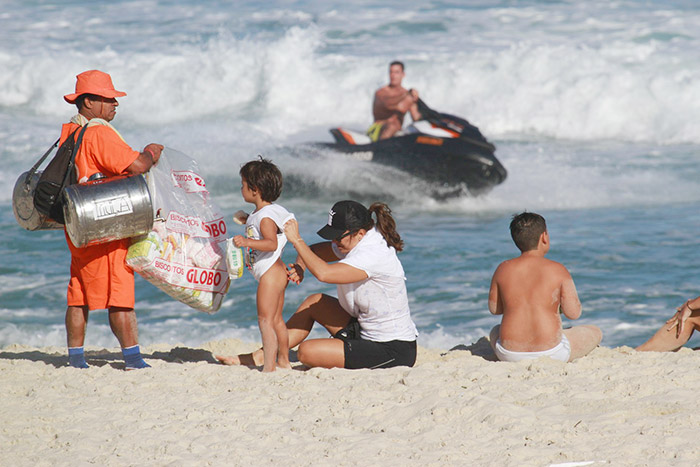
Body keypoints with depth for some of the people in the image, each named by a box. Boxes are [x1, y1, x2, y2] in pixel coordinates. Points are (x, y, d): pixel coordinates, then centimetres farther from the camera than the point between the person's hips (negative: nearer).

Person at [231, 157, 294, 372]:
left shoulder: (265, 217, -19)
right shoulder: (261, 213, 13)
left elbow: (271, 243, -31)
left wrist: (247, 242, -40)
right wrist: (248, 221, 31)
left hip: (270, 273, -11)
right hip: (275, 274, 11)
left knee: (266, 320, -11)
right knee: (276, 320, 18)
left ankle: (269, 366, -13)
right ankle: (284, 360, 27)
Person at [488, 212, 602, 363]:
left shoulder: (503, 270, -1)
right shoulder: (557, 270, -7)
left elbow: (494, 308, 10)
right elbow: (574, 313, -4)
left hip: (510, 354, 3)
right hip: (550, 353, -3)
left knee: (495, 332, 41)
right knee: (595, 333, 23)